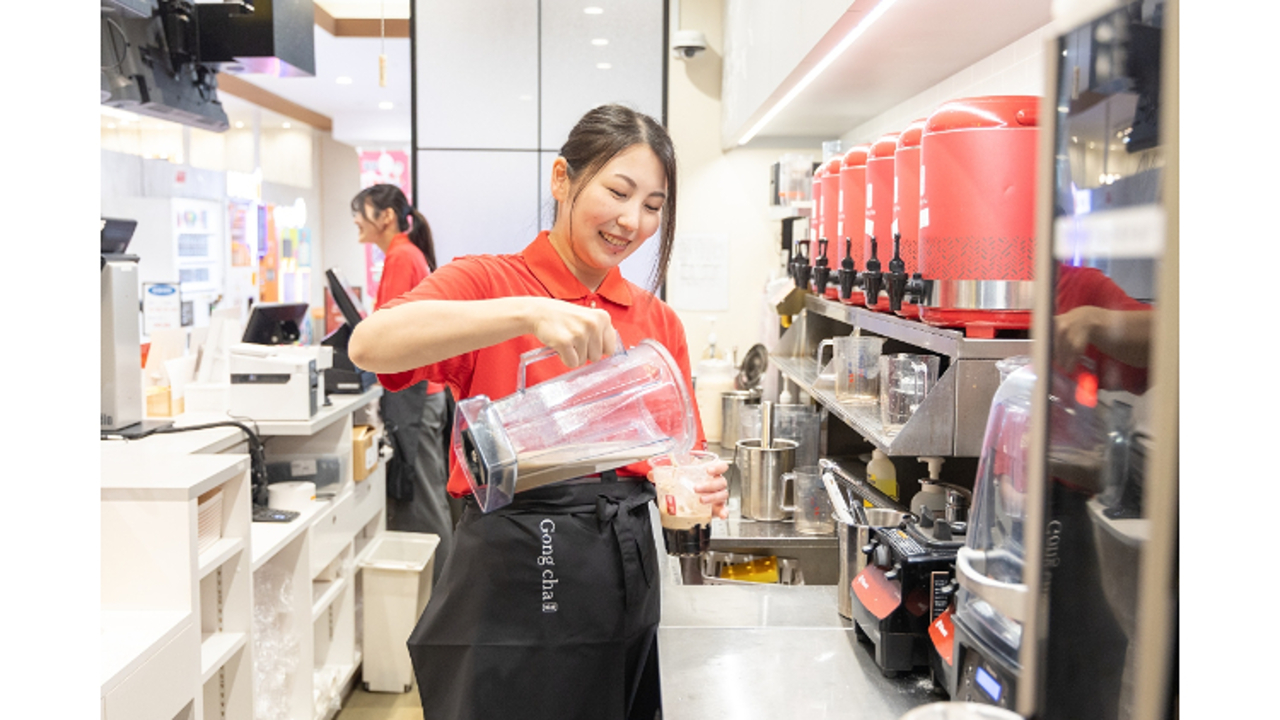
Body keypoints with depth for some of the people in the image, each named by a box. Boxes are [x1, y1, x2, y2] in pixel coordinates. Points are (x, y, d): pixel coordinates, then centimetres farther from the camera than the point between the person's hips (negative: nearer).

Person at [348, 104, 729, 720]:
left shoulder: (659, 323, 8)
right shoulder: (489, 282, -6)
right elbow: (370, 344, -24)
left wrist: (698, 488, -13)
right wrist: (526, 313, -34)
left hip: (624, 583, 5)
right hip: (511, 581, -4)